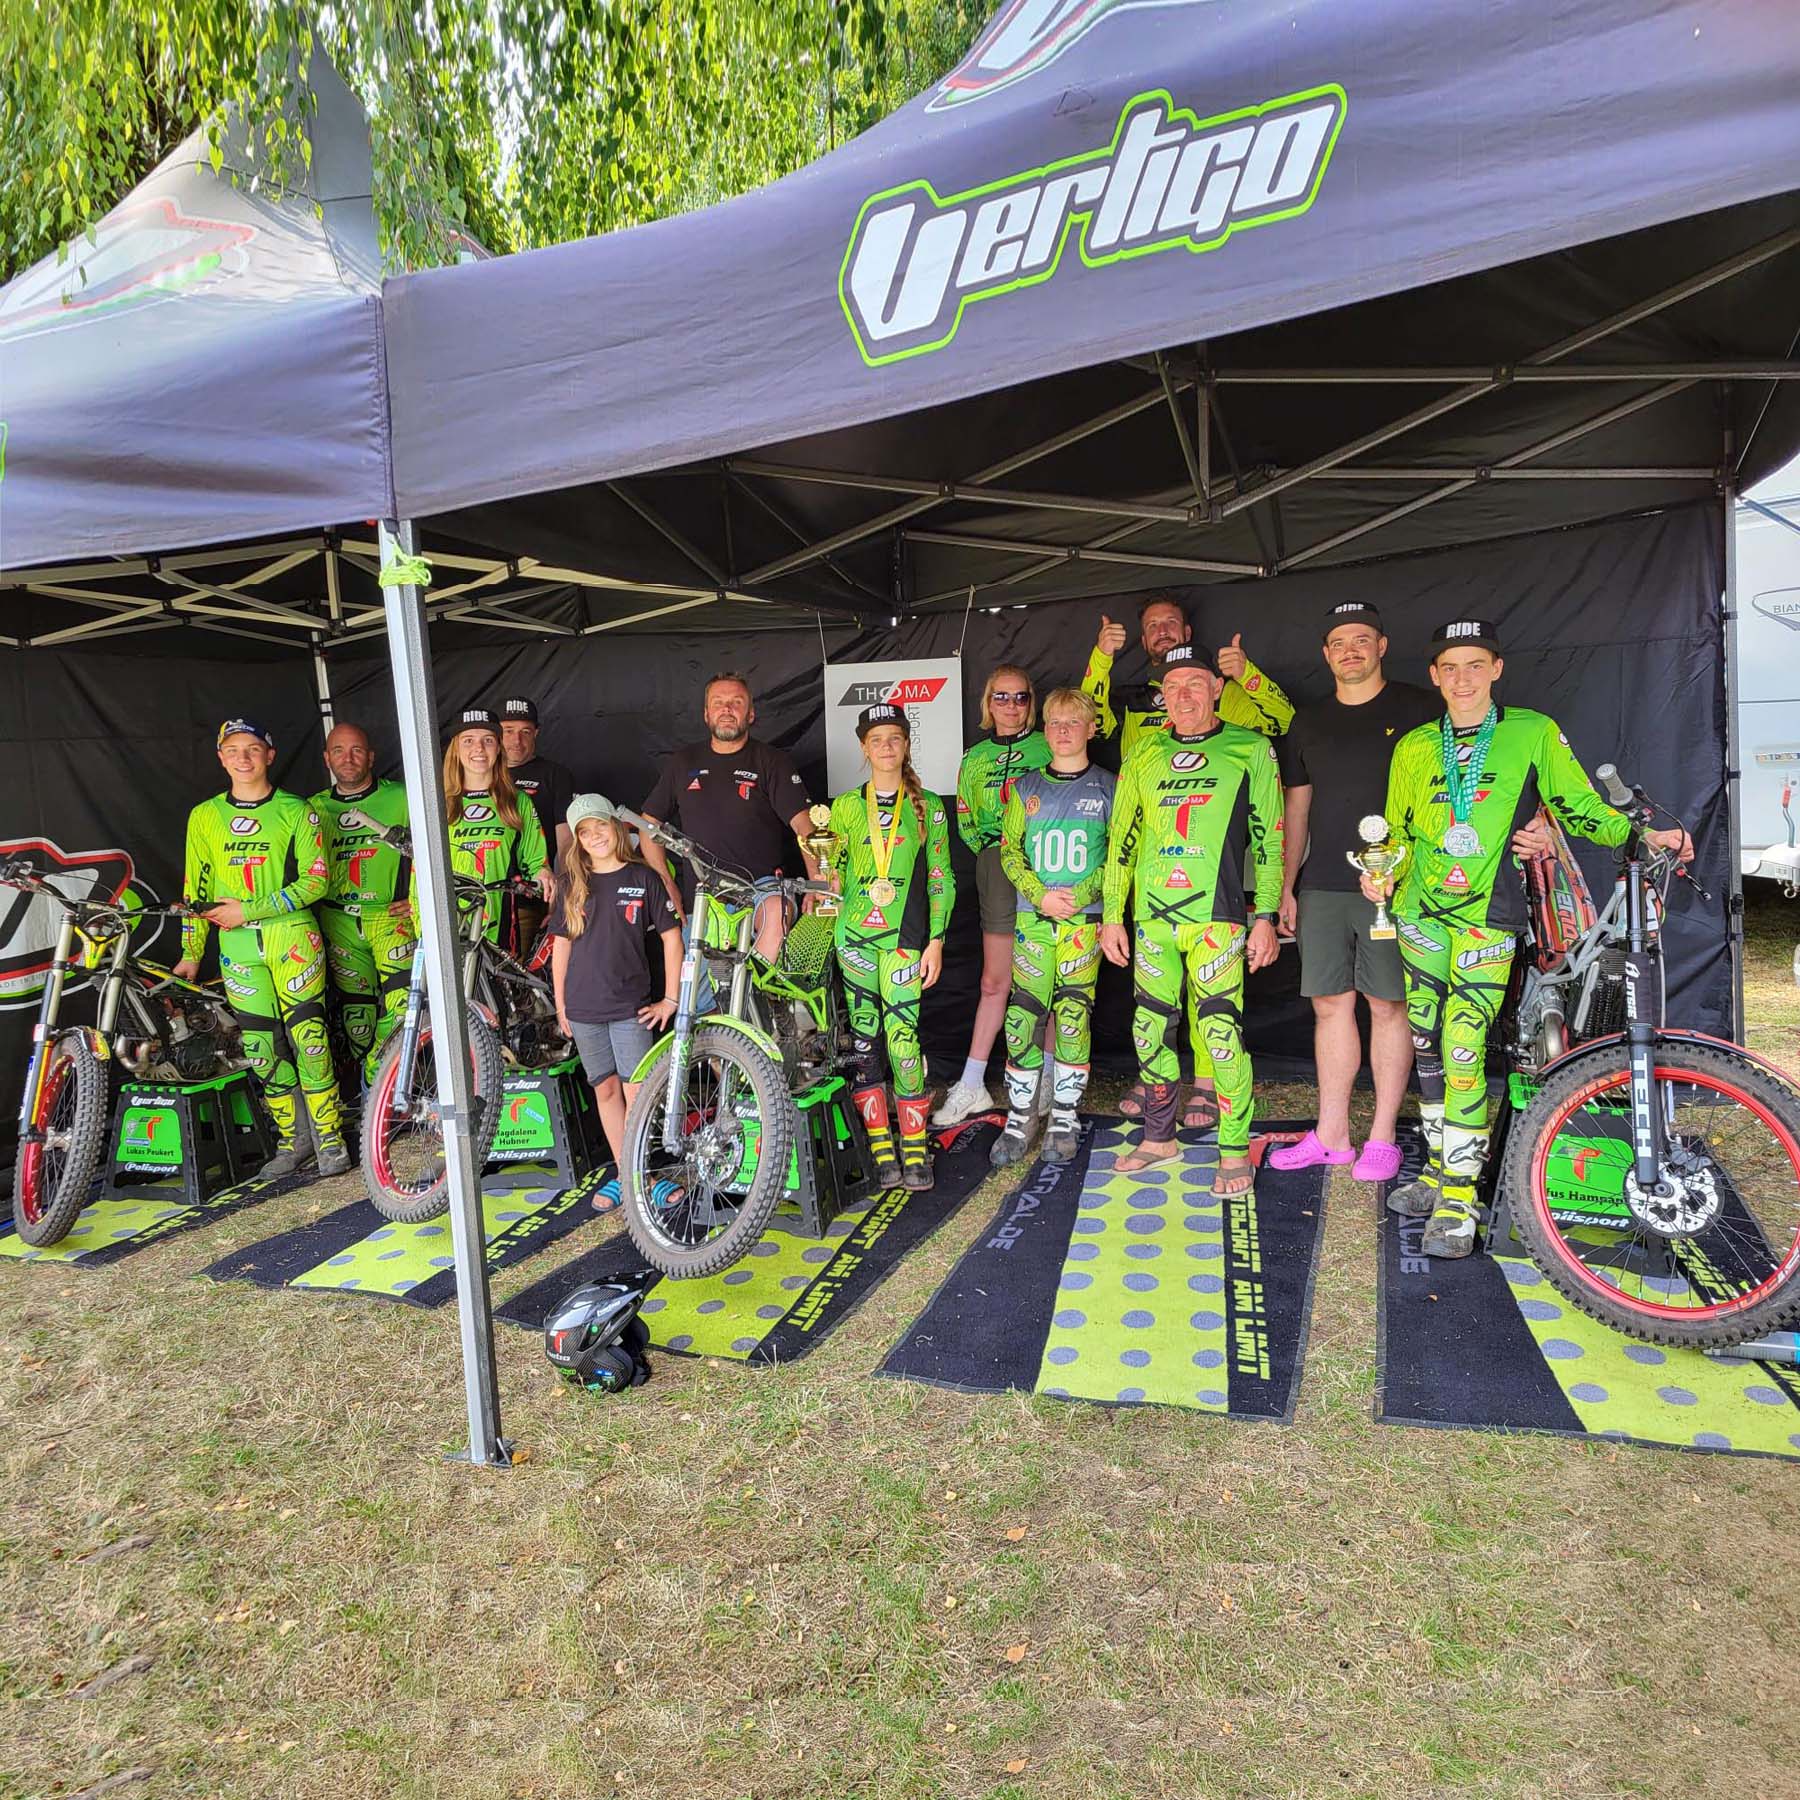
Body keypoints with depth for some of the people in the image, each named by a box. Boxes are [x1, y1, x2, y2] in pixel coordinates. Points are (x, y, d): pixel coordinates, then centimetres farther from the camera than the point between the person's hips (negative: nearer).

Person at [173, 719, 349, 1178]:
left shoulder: (296, 811, 0)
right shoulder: (204, 817, 10)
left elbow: (314, 882, -5)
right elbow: (196, 889, 15)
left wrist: (248, 910, -11)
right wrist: (190, 953, 12)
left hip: (292, 937, -3)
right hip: (237, 947, 3)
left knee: (308, 1037, -6)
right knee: (261, 1047, 4)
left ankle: (330, 1137, 4)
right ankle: (292, 1139, 16)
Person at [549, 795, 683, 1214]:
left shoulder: (642, 879, -1)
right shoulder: (571, 885, 6)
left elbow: (671, 936, 0)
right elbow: (561, 945, 10)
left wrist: (670, 998, -3)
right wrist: (560, 1004, 8)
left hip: (631, 1006, -3)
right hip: (584, 1008, 3)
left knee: (637, 1092, -7)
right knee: (606, 1090, 9)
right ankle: (623, 1174, 18)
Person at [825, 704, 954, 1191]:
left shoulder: (928, 807, 7)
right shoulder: (846, 807, 9)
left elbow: (941, 878, 6)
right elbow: (836, 876, 14)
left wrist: (935, 941, 0)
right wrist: (822, 855, -7)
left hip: (905, 935, -2)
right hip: (855, 932, 2)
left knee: (903, 1036, -10)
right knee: (863, 1037, 2)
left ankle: (914, 1148, 0)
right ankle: (881, 1148, 10)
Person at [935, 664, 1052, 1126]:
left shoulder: (1049, 748, 4)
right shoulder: (975, 757, 15)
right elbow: (966, 821, 18)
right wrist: (989, 847, 4)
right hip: (997, 868, 3)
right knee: (995, 981, 4)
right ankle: (971, 1088, 9)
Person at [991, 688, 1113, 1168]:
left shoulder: (1107, 787, 5)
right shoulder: (1026, 788, 11)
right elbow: (1009, 852, 8)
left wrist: (1081, 894, -12)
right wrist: (1040, 894, -8)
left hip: (1085, 919, -1)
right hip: (1033, 918, 2)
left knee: (1073, 1017, -2)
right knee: (1022, 1017, -3)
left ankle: (1065, 1119, 11)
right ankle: (1019, 1118, 8)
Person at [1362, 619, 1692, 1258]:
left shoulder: (1534, 733, 0)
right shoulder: (1414, 747, 8)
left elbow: (1580, 808, 3)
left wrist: (1645, 836, -12)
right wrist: (1382, 874, -4)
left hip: (1486, 914, -4)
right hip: (1420, 911, 4)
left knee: (1463, 1047, -12)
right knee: (1427, 1044, 9)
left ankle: (1460, 1198, -5)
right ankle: (1440, 1165, 25)